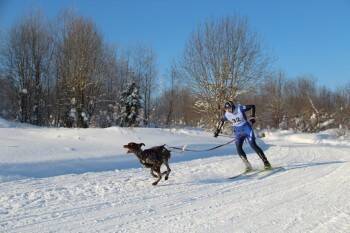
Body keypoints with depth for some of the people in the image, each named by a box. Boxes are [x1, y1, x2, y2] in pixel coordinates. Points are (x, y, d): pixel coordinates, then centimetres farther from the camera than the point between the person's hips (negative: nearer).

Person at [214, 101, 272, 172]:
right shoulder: (226, 115, -7)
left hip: (247, 129, -4)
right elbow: (222, 121, 14)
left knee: (253, 145, -13)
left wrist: (252, 117, -13)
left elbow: (252, 106, -10)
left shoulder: (240, 108, -21)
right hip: (238, 132, 4)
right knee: (239, 149, -11)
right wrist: (217, 131, 15)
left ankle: (266, 162, -5)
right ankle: (248, 166, -1)